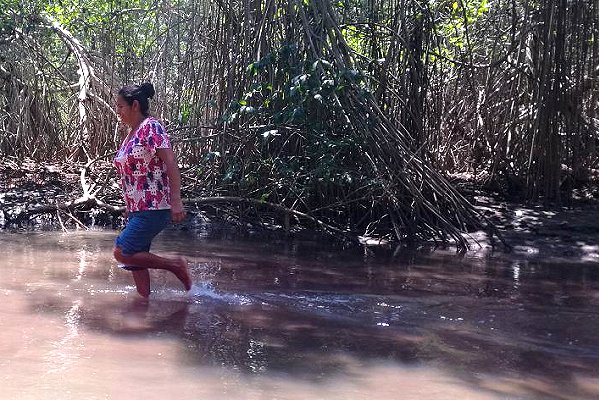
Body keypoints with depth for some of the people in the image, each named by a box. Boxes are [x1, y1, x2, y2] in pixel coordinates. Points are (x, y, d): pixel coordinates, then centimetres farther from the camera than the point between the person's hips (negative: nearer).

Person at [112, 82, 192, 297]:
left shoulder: (151, 127, -11)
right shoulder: (131, 133, 16)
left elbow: (171, 163, -19)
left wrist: (176, 201, -27)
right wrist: (130, 208, 23)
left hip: (154, 208, -9)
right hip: (137, 209, 9)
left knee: (122, 253, -13)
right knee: (135, 259, 8)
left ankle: (175, 264, -1)